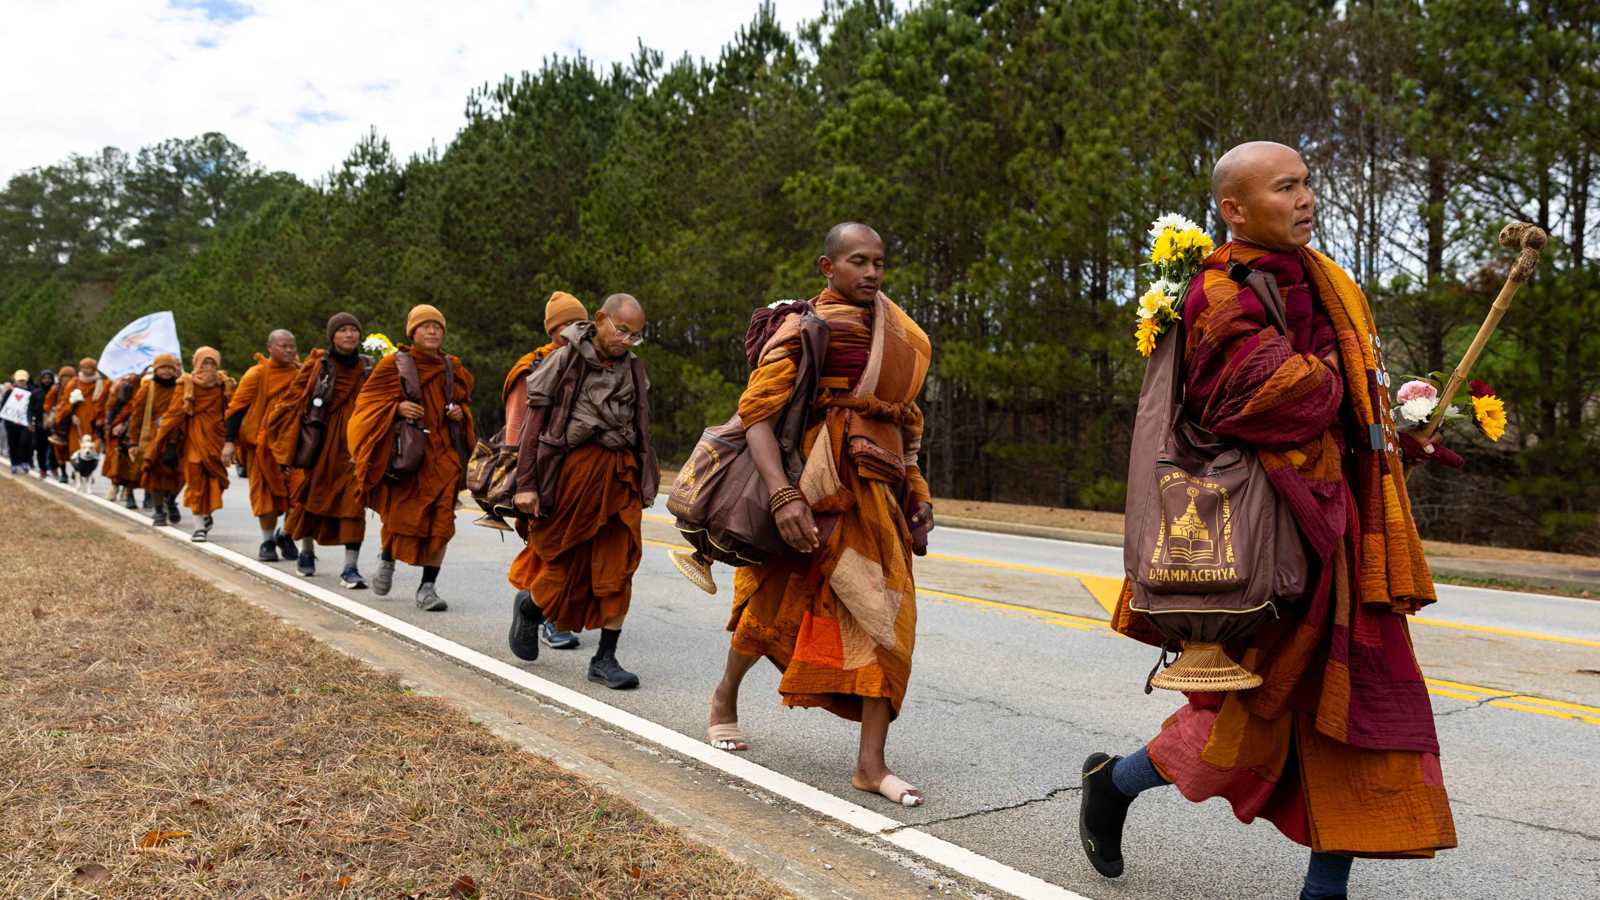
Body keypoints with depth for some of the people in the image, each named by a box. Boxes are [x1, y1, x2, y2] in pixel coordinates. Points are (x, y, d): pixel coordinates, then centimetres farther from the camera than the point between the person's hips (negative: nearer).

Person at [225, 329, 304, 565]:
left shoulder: (299, 373, 7)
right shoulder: (257, 374, -5)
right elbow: (237, 407, -5)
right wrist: (229, 441, -11)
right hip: (263, 443, -3)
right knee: (266, 492, 4)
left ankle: (285, 534, 18)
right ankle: (268, 541, 20)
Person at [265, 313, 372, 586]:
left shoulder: (366, 369, 5)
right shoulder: (317, 363, -1)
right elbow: (293, 398, 0)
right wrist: (288, 443, -4)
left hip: (353, 445, 0)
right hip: (320, 442, 0)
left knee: (354, 500, -12)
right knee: (311, 495, 14)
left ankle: (350, 568, -12)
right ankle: (306, 552, 39)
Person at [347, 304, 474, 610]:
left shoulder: (453, 368, 13)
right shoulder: (394, 364, 1)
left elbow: (465, 401, 26)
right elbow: (368, 399, 2)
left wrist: (461, 413, 3)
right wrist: (397, 407, -15)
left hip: (443, 454, 3)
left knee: (441, 519, -7)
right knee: (400, 514, -1)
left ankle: (428, 587, 1)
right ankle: (387, 561, 32)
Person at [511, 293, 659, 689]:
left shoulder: (634, 369, 12)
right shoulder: (566, 360, -2)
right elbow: (534, 421, -5)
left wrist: (643, 485, 13)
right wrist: (526, 483, -10)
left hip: (620, 474, 4)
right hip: (573, 467, -4)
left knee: (618, 568, -2)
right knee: (564, 562, 6)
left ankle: (605, 659, 6)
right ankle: (529, 610, 38)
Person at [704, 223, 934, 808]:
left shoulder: (896, 330, 12)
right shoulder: (805, 326, -7)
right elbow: (757, 410, -16)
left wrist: (916, 490, 13)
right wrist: (782, 496, -27)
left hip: (882, 490, 5)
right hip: (824, 485, -5)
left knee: (886, 616, -2)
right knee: (779, 600, 9)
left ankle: (871, 764, 4)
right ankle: (725, 696, 38)